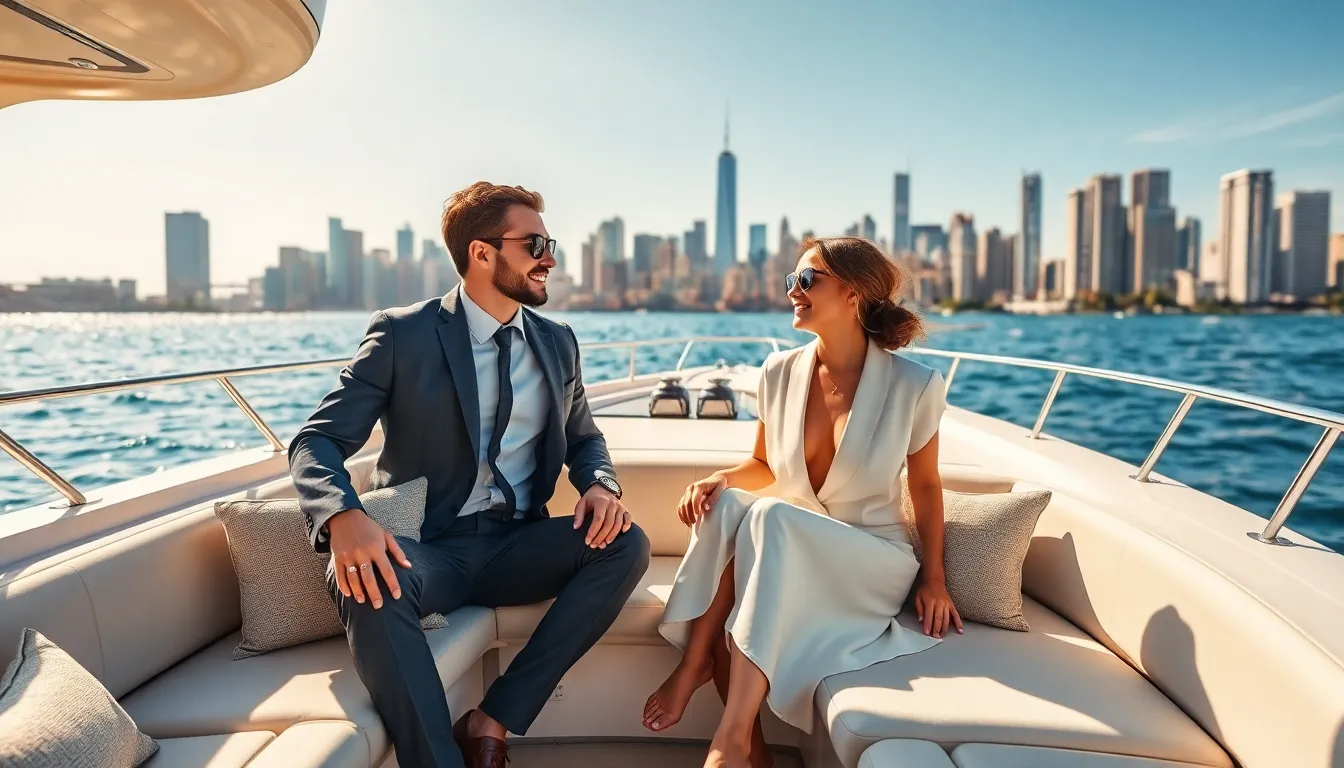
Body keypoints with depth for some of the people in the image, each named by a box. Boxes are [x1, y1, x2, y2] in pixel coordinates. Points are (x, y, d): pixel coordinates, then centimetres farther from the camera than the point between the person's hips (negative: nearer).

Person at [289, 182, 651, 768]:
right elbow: (317, 440, -8)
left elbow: (583, 437, 20)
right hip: (427, 549, -3)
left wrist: (600, 484, -6)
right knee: (363, 581, -35)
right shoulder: (403, 334, -4)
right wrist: (344, 516, -31)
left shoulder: (557, 342, 9)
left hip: (517, 549, 4)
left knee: (626, 544, -22)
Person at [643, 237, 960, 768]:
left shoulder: (913, 386, -10)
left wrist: (934, 578, 1)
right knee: (726, 506, -30)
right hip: (791, 547, 4)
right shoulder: (780, 373, -1)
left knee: (771, 518, -35)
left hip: (873, 560, -3)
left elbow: (926, 484, 3)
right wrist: (720, 478, -8)